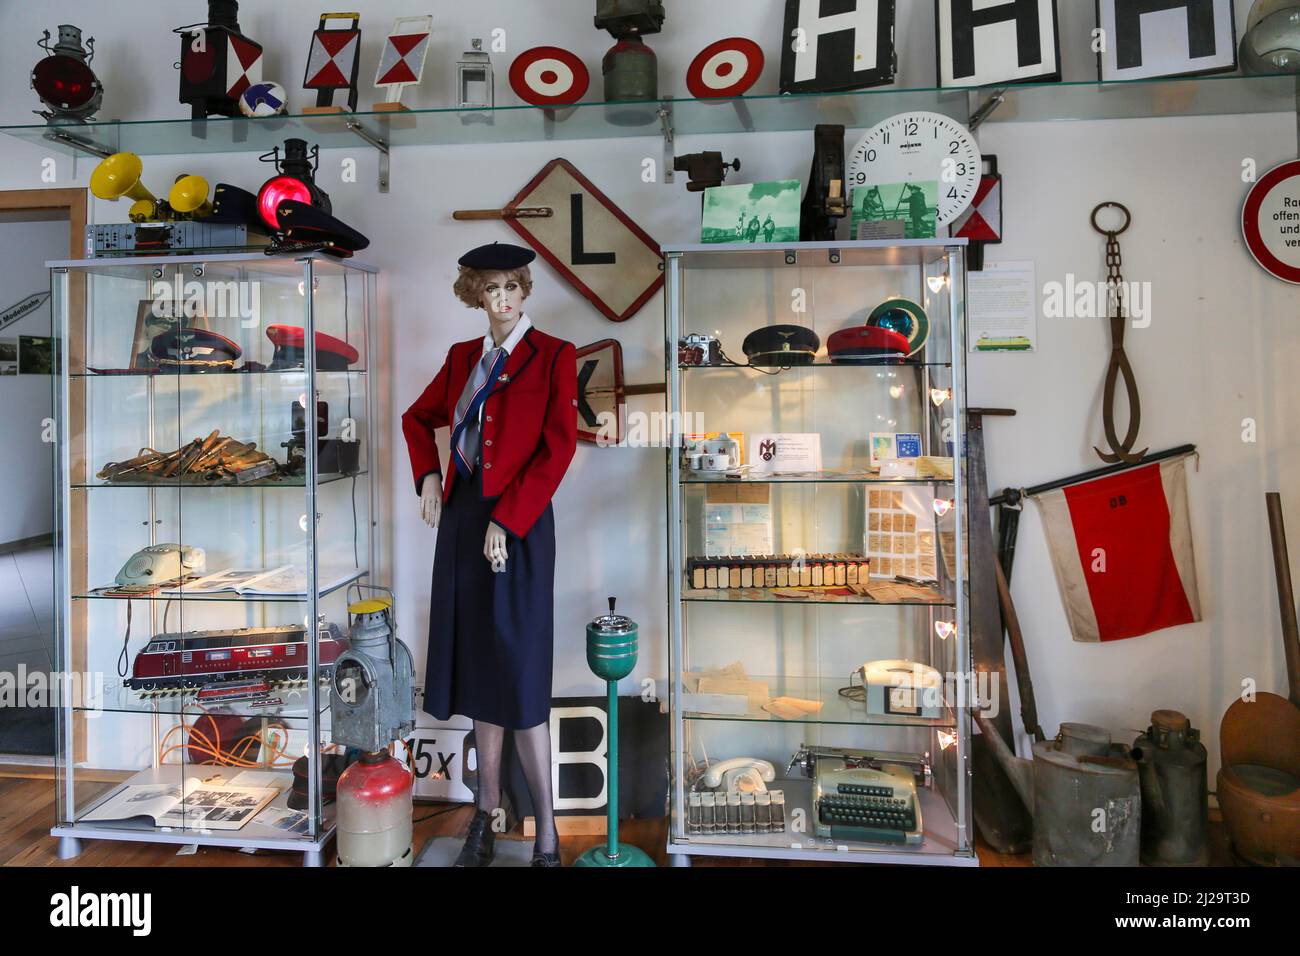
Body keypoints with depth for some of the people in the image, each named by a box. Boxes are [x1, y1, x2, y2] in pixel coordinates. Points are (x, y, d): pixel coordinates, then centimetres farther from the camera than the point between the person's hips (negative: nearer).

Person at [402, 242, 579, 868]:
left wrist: (506, 522, -15)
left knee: (517, 673, -6)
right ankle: (487, 808, 25)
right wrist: (428, 476, 9)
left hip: (517, 523, -6)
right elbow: (418, 418, 26)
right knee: (478, 666, 11)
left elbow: (559, 447, -11)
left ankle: (547, 833, 7)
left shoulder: (553, 356, -3)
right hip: (461, 517, 6)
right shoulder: (463, 357, 13)